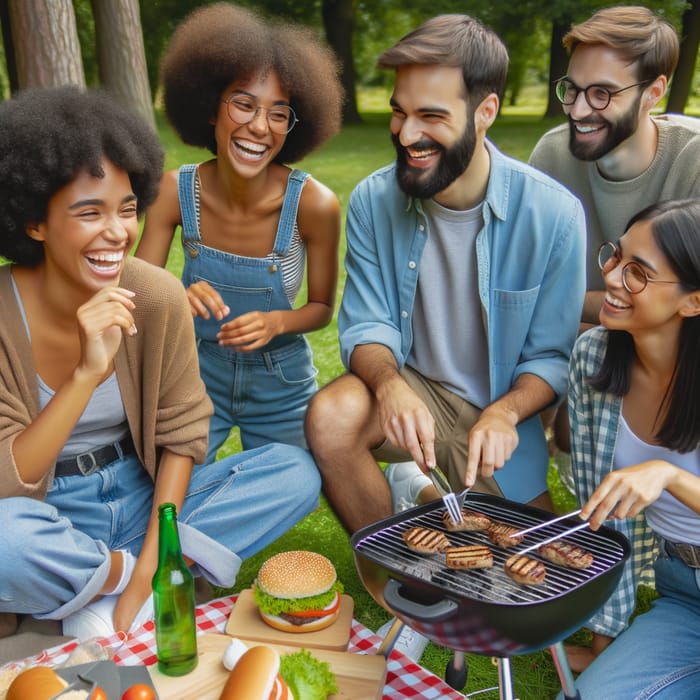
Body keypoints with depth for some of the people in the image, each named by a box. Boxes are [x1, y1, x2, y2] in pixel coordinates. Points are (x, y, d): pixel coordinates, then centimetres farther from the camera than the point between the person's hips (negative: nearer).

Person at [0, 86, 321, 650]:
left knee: (296, 471, -15)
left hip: (141, 495, 3)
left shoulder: (158, 296, -12)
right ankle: (123, 574, -6)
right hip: (51, 517, -2)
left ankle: (125, 576, -13)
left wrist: (147, 570, -14)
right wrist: (88, 372, -35)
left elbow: (182, 432, -6)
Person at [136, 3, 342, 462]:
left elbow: (322, 307, -9)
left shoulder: (314, 204, -22)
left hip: (280, 382, 0)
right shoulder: (175, 193, -17)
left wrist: (277, 322, -29)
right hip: (199, 372, 1)